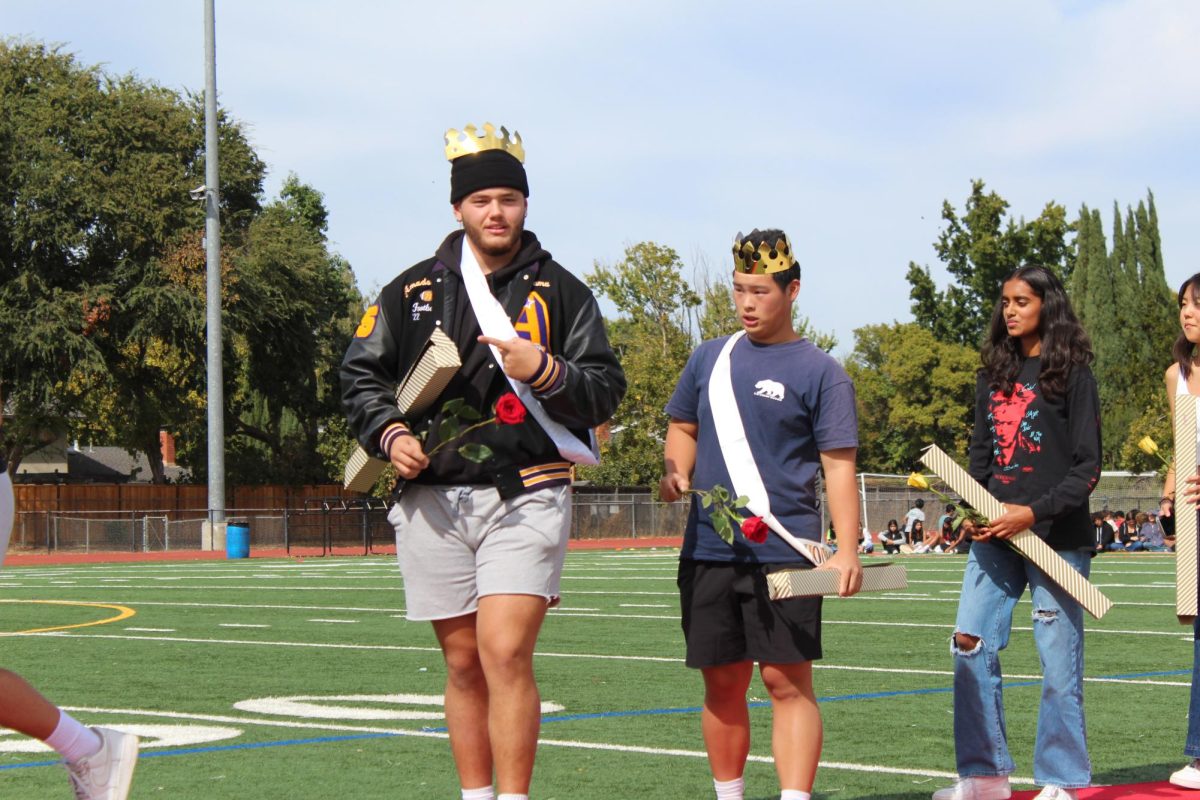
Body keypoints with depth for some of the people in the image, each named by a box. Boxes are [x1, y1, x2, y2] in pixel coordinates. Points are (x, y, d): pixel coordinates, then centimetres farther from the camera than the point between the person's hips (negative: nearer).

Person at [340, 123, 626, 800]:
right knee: (464, 662, 8)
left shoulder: (560, 291, 8)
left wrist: (544, 372, -14)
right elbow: (361, 372, 18)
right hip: (432, 500, 3)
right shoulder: (414, 289, 13)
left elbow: (606, 390, 4)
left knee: (505, 652, -16)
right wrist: (389, 432, 0)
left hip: (525, 496, -3)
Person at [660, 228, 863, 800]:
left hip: (785, 553, -5)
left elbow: (839, 464, -7)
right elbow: (683, 426, 25)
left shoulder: (819, 372, -2)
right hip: (707, 552, 5)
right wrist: (676, 472, 3)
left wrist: (846, 550, -17)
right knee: (722, 684, 10)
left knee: (787, 680, -8)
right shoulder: (709, 358, 12)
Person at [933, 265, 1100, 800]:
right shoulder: (995, 375, 14)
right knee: (970, 644, 0)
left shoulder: (1072, 374, -2)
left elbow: (1086, 467, -6)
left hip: (1056, 537, -5)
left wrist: (1033, 513, -16)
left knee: (1058, 659, -2)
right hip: (994, 536, 6)